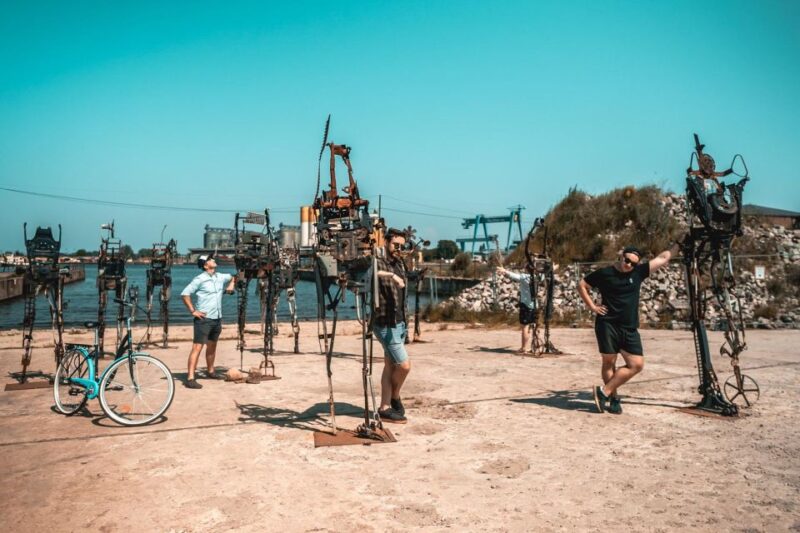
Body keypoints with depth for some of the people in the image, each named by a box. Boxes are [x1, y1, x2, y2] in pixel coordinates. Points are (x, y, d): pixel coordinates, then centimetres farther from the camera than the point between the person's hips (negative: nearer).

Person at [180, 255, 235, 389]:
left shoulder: (220, 277, 9)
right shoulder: (200, 279, -10)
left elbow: (233, 277, 29)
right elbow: (185, 294, -13)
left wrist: (231, 284, 8)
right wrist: (193, 311, -15)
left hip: (217, 318, 7)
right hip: (204, 319, -7)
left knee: (212, 346, 20)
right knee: (197, 347, -11)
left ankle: (211, 371, 35)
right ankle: (190, 378, -12)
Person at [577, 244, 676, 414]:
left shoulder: (638, 272, 5)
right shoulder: (604, 273, -3)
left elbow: (663, 258, 10)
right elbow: (581, 285, 4)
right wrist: (592, 306, -2)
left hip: (630, 328, 4)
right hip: (607, 325, -4)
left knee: (637, 364, -2)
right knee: (609, 362, 1)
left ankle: (604, 392, 4)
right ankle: (613, 398, 15)